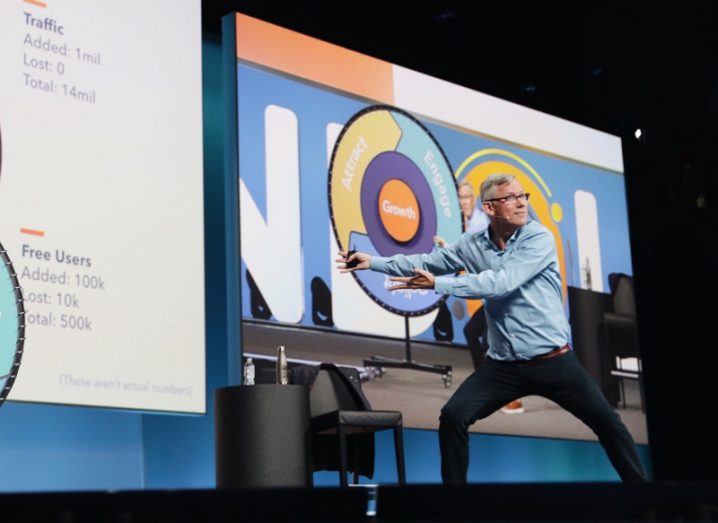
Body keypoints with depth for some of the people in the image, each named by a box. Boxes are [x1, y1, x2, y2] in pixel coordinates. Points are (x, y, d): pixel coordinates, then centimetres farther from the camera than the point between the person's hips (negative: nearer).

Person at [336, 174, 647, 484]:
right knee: (453, 416, -12)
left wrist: (438, 284, -24)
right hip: (503, 365, 3)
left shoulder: (539, 239, -12)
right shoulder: (473, 244, 2)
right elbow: (428, 261, 9)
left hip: (552, 361, -3)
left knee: (606, 422, -4)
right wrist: (373, 262, 3)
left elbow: (500, 282, -23)